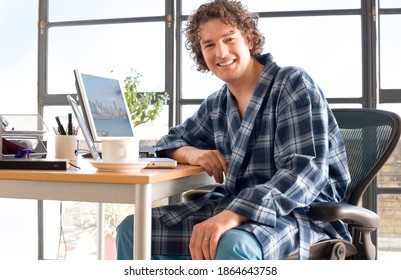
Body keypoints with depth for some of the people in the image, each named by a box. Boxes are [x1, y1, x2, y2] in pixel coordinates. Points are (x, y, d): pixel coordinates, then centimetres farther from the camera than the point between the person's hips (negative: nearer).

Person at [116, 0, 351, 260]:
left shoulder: (294, 85, -8)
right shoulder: (216, 104, 11)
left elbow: (307, 171, -21)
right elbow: (172, 140, 22)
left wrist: (233, 215, -33)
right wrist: (191, 153, -4)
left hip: (301, 213, -6)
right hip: (233, 206, 7)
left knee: (234, 245, -39)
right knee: (133, 230, -4)